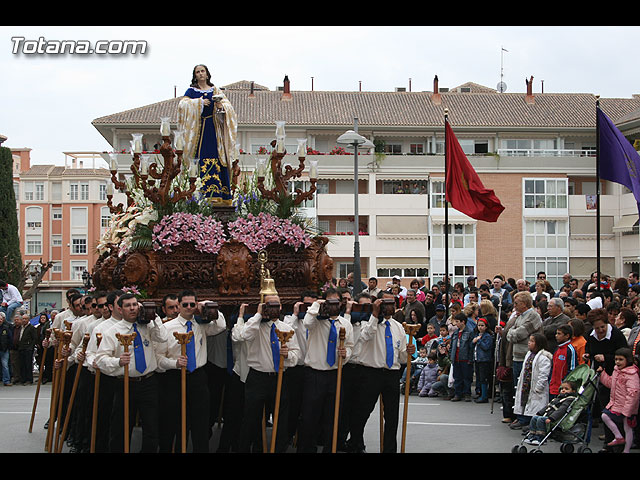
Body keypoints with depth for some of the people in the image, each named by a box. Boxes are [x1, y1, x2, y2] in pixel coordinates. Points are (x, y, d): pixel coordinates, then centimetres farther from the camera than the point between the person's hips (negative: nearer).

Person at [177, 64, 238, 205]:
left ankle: (216, 194, -8)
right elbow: (183, 104, -6)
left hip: (213, 129, 1)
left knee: (216, 159, -7)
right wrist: (199, 102, -14)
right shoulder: (191, 91, 10)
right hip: (198, 129, -1)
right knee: (202, 160, -9)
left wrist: (221, 106, -16)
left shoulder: (215, 91, 14)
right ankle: (205, 193, -11)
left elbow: (228, 106, 5)